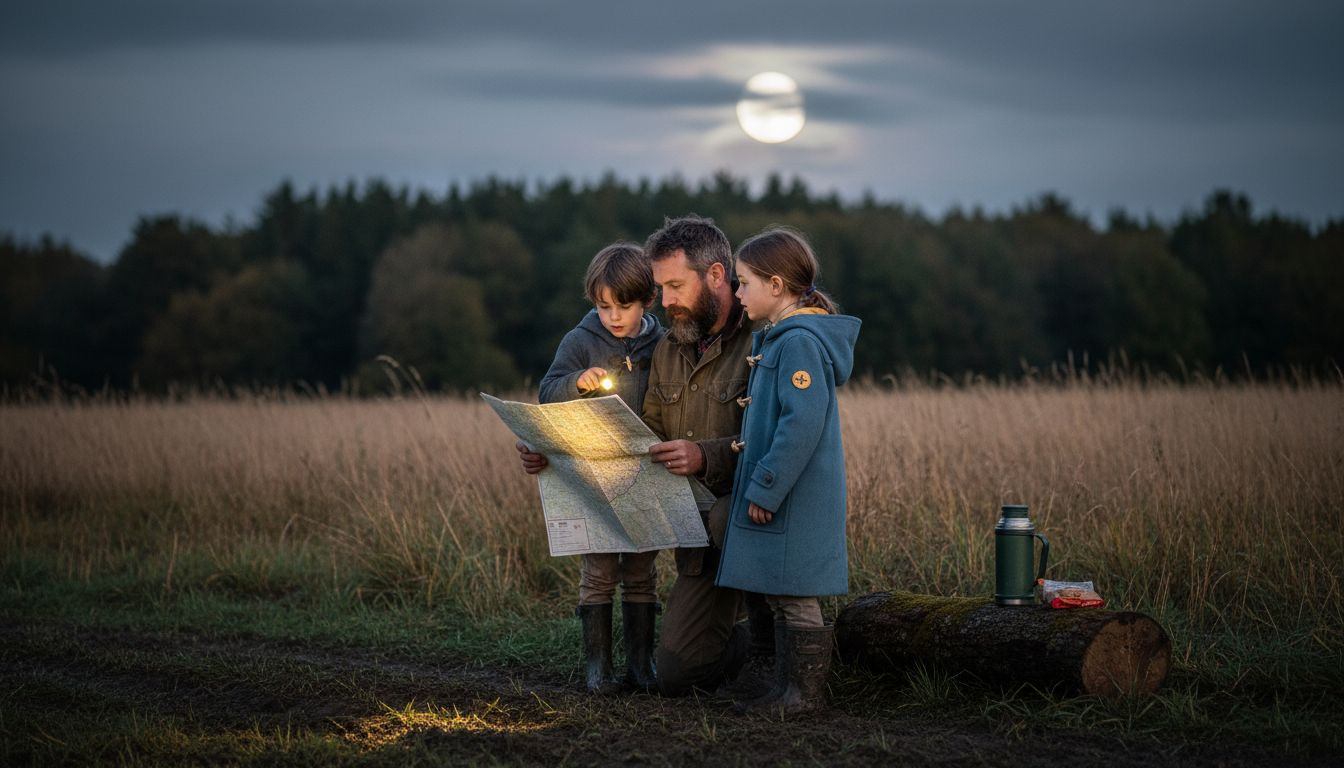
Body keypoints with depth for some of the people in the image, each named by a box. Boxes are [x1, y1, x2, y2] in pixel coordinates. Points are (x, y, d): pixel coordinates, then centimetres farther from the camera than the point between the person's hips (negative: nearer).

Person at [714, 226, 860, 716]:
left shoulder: (800, 342, -17)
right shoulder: (775, 339, 15)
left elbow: (803, 423, -24)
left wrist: (765, 489, -21)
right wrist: (760, 486, 19)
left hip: (795, 500, -10)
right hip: (776, 492, 10)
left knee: (794, 598, -3)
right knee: (781, 596, 14)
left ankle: (806, 692, 5)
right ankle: (790, 685, 21)